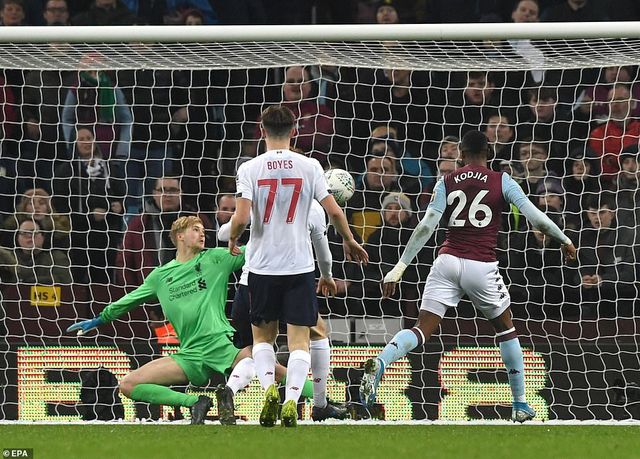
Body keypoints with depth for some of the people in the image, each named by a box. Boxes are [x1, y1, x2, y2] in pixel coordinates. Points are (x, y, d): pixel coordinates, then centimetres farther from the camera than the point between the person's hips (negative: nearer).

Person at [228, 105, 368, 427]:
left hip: (262, 266, 0)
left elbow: (241, 218, -13)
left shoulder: (249, 169, -5)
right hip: (300, 265, 0)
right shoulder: (309, 167, -3)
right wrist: (349, 241, 14)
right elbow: (334, 211, -3)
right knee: (299, 339, 4)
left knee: (262, 335, 17)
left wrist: (233, 239, 9)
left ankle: (269, 387, -5)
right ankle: (291, 401, -11)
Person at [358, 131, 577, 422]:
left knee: (422, 330, -3)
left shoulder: (447, 183, 7)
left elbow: (426, 226, -2)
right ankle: (520, 406, 22)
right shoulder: (502, 182, 3)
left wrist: (400, 266, -2)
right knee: (505, 329, 20)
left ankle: (380, 363, -33)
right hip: (482, 267, -1)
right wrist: (565, 240, 13)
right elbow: (535, 217, -2)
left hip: (447, 262, 1)